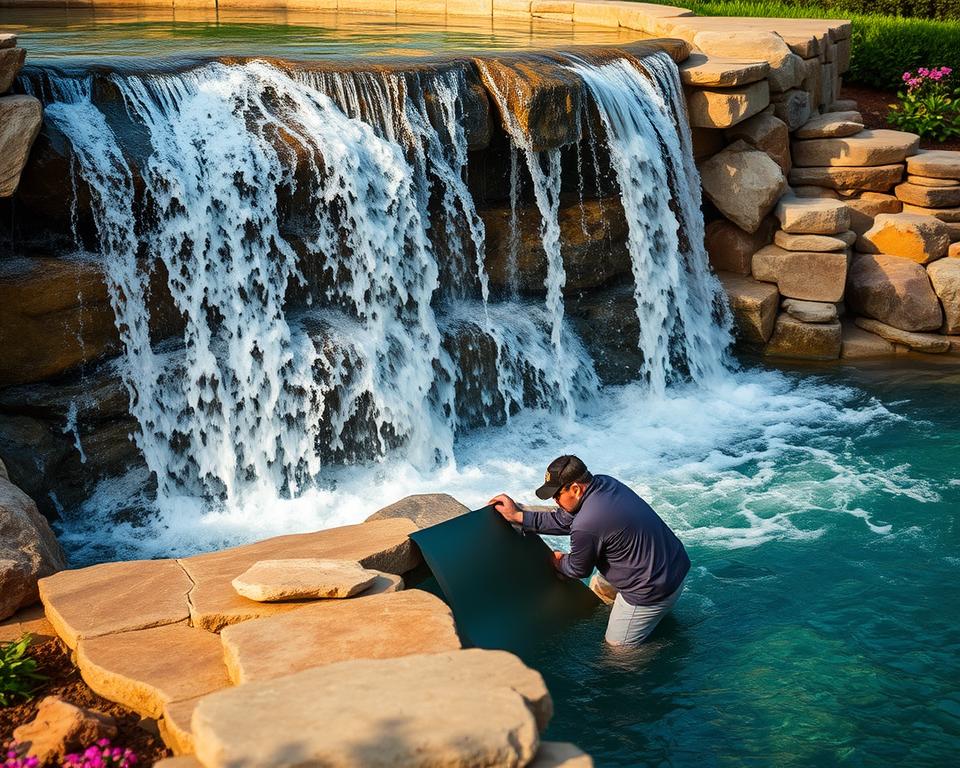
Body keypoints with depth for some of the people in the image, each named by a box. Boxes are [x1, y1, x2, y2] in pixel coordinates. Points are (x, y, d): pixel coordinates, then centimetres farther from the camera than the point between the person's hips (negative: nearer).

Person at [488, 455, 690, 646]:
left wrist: (558, 561, 15)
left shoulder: (587, 527, -29)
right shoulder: (603, 482, -3)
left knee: (617, 646, 12)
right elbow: (565, 521, 10)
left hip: (652, 590, -8)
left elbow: (579, 570, -7)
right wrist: (519, 516, 9)